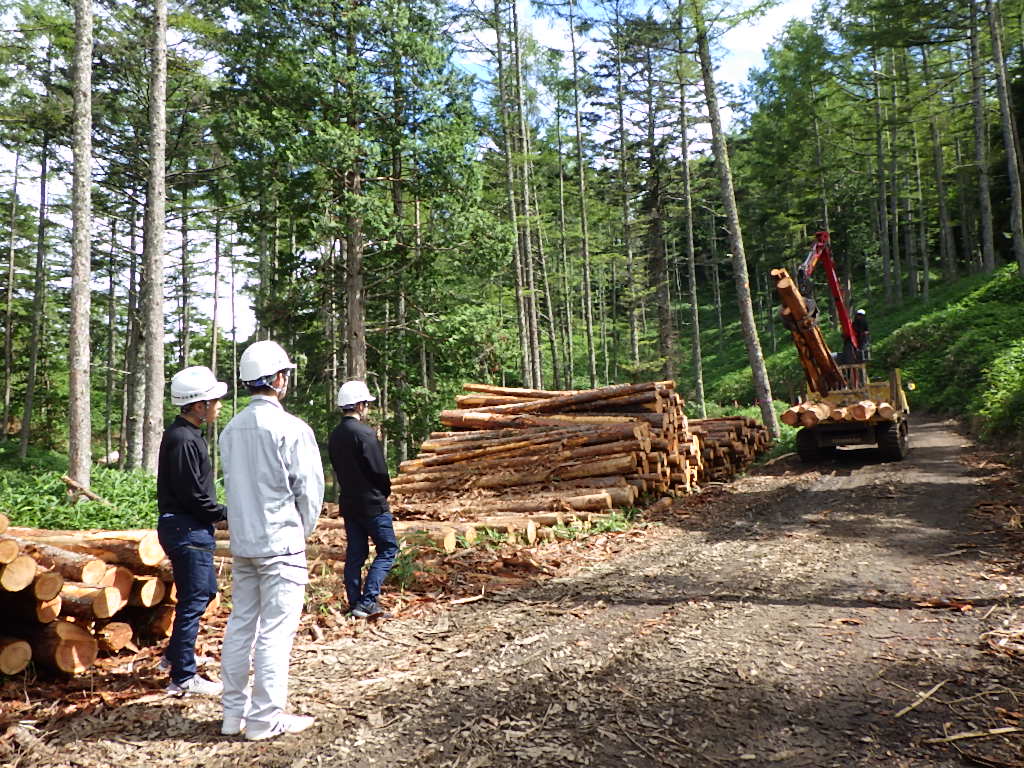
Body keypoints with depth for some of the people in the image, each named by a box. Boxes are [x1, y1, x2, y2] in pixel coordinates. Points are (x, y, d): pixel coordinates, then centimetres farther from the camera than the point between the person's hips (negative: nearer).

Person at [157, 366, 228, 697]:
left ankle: (175, 654, 35)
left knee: (205, 590, 22)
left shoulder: (184, 434, 12)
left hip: (190, 528, 11)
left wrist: (221, 512, 12)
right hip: (186, 529, -11)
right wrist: (228, 513, -10)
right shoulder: (184, 440, -20)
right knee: (193, 601, -2)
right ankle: (183, 677, 9)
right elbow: (194, 497, -22)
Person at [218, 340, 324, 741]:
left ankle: (234, 712, 25)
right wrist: (303, 530, 4)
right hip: (281, 544, -7)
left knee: (239, 625, 15)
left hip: (242, 543, 7)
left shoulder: (232, 429, 6)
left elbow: (232, 484, 11)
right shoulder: (291, 428, -15)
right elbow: (310, 487, -12)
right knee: (274, 631, 1)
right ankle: (266, 718, 9)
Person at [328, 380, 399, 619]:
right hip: (372, 503, -8)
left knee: (355, 554, 11)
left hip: (348, 503, 8)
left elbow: (338, 469, 13)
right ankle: (368, 600, -6)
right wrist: (385, 492, 1)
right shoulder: (365, 433, -17)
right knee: (388, 548, 1)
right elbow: (379, 470, -17)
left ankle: (355, 604, 14)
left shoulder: (335, 436, 8)